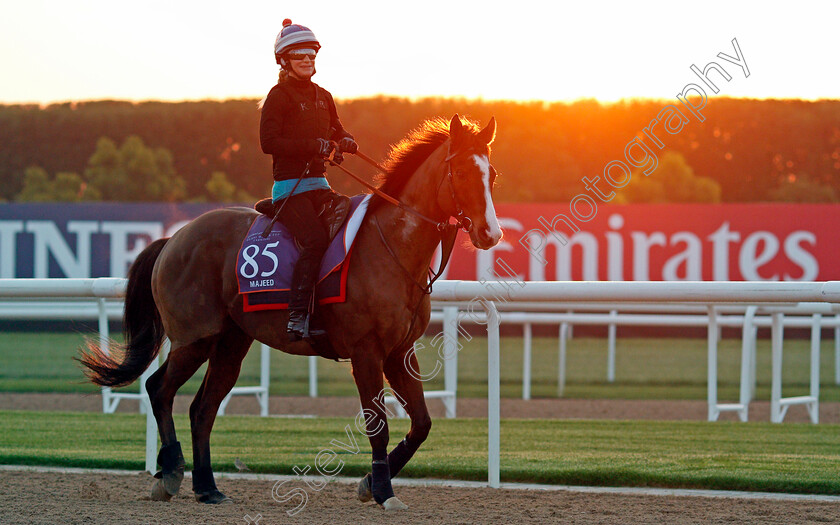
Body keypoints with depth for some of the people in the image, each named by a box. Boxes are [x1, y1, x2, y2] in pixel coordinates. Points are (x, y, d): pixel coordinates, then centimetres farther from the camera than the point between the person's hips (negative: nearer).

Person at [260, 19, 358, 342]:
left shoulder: (322, 96, 17)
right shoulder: (279, 96, -4)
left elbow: (336, 131, 27)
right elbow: (269, 142, -14)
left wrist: (345, 142, 2)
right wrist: (314, 145, -19)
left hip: (319, 184, 7)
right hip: (289, 186, -7)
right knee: (316, 239, -27)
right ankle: (298, 318, -29)